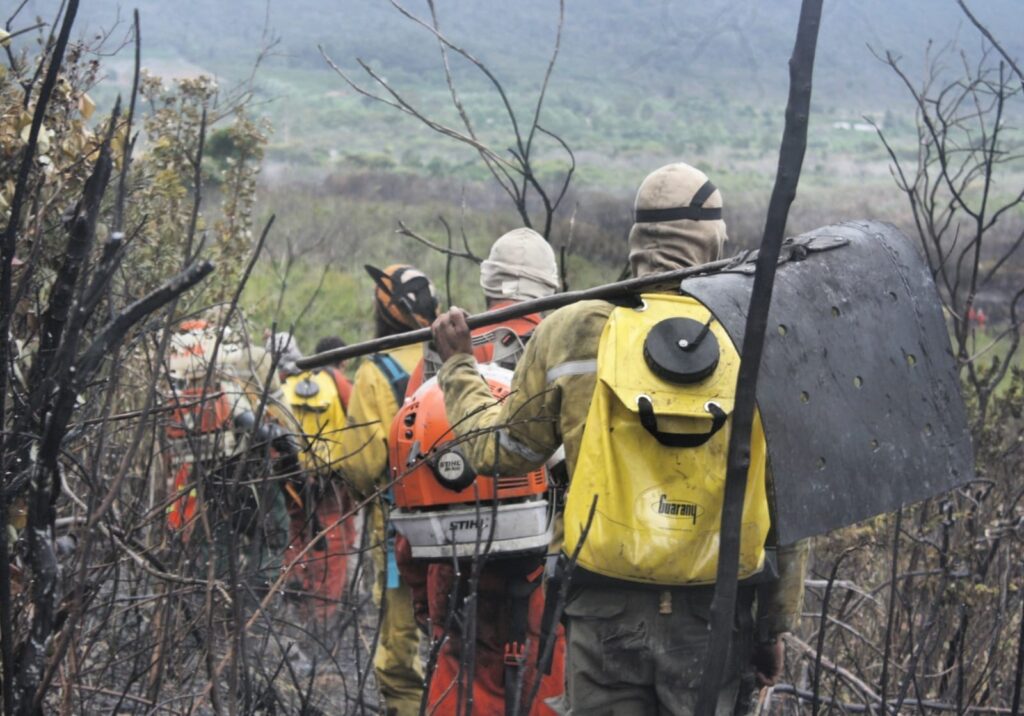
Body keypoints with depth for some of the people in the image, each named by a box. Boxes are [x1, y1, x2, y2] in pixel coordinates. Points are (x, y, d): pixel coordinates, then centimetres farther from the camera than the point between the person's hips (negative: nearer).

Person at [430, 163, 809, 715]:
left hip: (607, 611, 0)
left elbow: (499, 451, 8)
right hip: (714, 621, 0)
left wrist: (458, 368, 25)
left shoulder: (571, 333, -3)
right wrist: (775, 627, 11)